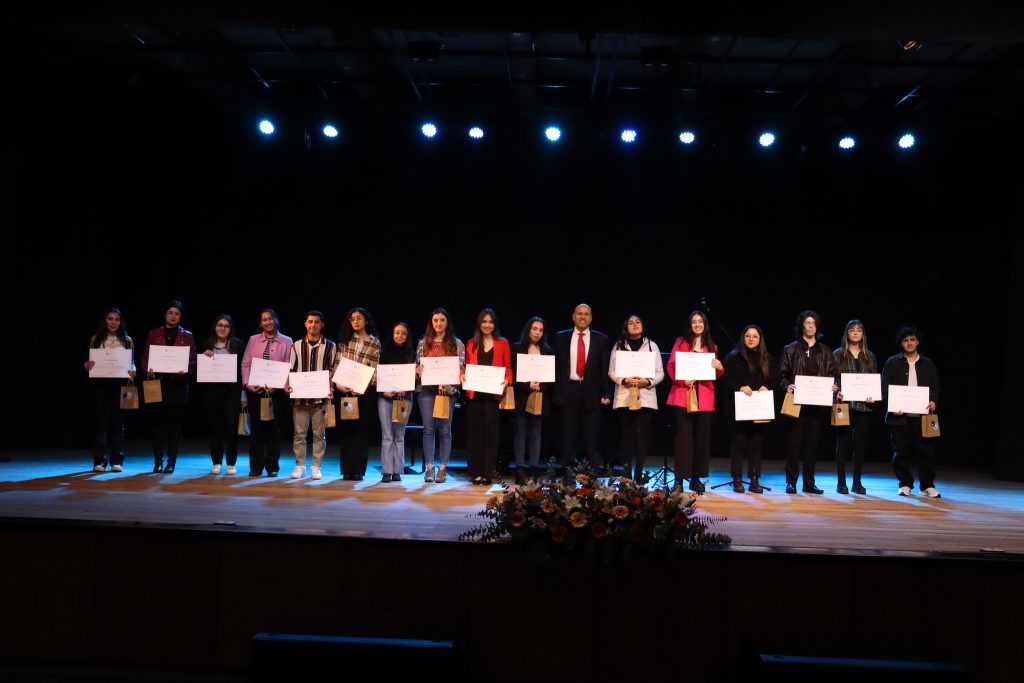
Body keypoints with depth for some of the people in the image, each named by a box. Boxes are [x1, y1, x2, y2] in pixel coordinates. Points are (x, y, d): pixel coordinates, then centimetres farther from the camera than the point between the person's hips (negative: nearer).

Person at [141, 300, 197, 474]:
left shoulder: (187, 336, 9)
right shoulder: (154, 334, 10)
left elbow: (193, 360, 4)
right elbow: (145, 357, 7)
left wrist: (185, 370, -16)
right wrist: (148, 370, -12)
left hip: (178, 383, 0)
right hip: (158, 381, 0)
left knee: (175, 422, 2)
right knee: (159, 421, -1)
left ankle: (171, 461, 9)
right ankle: (158, 461, 6)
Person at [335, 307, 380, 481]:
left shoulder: (375, 343, 3)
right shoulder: (345, 340, 10)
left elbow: (375, 370, -3)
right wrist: (338, 383, -7)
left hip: (365, 392, -2)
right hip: (345, 390, 2)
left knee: (361, 429, 0)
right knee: (346, 429, 2)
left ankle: (358, 470, 6)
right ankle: (347, 470, 7)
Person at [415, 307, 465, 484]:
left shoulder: (456, 343, 4)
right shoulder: (423, 343, 11)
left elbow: (461, 368, 0)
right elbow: (417, 365, 14)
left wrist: (447, 385, -12)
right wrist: (418, 371, -9)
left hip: (448, 390, -2)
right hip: (427, 390, 2)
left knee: (444, 430, 2)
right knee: (428, 429, 1)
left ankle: (442, 468, 8)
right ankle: (429, 468, 7)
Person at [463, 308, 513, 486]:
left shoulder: (502, 343, 9)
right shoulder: (471, 344, 14)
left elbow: (508, 367, 7)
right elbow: (466, 366, 14)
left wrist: (507, 380, -12)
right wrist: (463, 375, -7)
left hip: (494, 392, -2)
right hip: (474, 393, 2)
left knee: (491, 430, -2)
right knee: (475, 431, 3)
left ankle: (487, 473, 3)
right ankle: (476, 472, 9)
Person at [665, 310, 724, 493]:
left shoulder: (712, 347, 15)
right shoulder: (681, 343, 7)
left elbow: (716, 375, 15)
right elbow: (671, 366, 0)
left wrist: (719, 367, -7)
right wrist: (682, 380, -16)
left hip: (704, 398, 3)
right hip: (683, 395, -3)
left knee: (702, 438, 3)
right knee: (683, 436, -7)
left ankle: (696, 478, 11)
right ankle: (679, 478, -2)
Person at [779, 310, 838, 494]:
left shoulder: (825, 352, 14)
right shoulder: (791, 349, 5)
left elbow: (832, 375, 13)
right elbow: (782, 374, 2)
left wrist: (834, 388, -6)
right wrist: (787, 386, -17)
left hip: (818, 403, 3)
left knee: (812, 442, 6)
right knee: (795, 441, -3)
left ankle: (809, 483, 12)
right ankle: (791, 482, 3)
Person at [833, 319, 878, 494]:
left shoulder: (869, 356, 13)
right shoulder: (838, 355, 4)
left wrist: (873, 396, -5)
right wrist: (837, 393, -16)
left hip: (863, 405, 3)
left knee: (860, 442, 4)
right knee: (843, 442, -1)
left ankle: (857, 482, 11)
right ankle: (841, 482, 5)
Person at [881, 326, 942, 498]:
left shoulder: (928, 364, 12)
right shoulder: (892, 363, 6)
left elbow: (935, 388, 12)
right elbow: (884, 387, 1)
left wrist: (933, 401, -8)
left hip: (922, 415, 1)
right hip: (899, 416, -1)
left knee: (926, 451, -1)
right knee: (902, 452, 3)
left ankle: (928, 485, 10)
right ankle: (905, 484, 14)